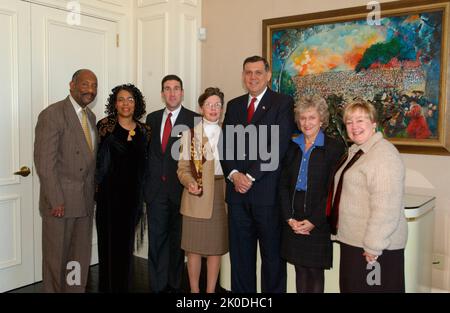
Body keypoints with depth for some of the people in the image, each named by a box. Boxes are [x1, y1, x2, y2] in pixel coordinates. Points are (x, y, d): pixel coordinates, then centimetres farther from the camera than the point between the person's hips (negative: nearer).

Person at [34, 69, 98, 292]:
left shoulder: (90, 116, 13)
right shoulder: (52, 115, -11)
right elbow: (44, 163, -16)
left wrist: (93, 191, 9)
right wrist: (56, 200, -18)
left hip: (85, 200, 7)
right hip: (60, 200, -6)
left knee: (80, 258, 13)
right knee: (56, 257, 8)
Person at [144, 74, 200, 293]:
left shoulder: (194, 120, -3)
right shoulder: (152, 118, 11)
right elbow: (147, 152, 13)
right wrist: (147, 182, 8)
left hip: (181, 189, -3)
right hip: (156, 189, 3)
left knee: (177, 240, 8)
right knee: (156, 240, 7)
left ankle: (174, 285, 23)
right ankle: (157, 286, 20)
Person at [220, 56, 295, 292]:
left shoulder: (283, 103, -2)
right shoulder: (234, 105, 15)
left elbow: (278, 147, -12)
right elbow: (225, 144, 10)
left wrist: (251, 176, -14)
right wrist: (233, 174, -6)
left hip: (268, 192, -4)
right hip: (238, 191, 5)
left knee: (272, 254, 7)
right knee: (239, 254, 12)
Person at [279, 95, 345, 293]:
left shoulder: (335, 148, -6)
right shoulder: (292, 147, 9)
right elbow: (283, 185, 6)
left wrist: (313, 221, -13)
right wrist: (289, 218, -4)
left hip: (319, 223, -4)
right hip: (293, 222, 4)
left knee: (315, 271, 5)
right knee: (300, 269, 12)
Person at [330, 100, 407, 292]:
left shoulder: (384, 154, -18)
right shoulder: (356, 151, 13)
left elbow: (386, 207, -25)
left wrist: (373, 246, -23)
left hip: (374, 246, -9)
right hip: (352, 241, 9)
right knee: (350, 287, 18)